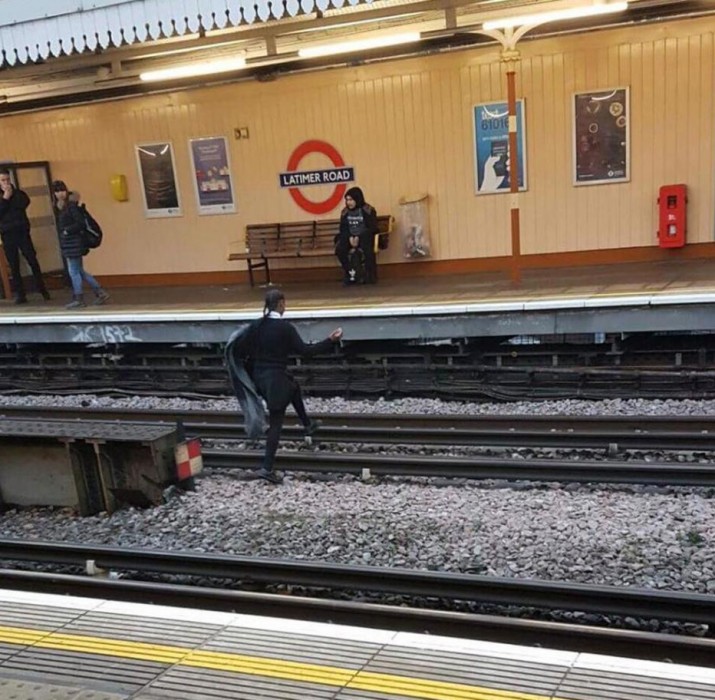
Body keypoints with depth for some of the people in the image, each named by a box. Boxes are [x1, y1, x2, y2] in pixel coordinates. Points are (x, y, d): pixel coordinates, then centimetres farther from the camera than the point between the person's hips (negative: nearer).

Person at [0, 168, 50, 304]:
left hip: (22, 231, 0)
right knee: (14, 266, 1)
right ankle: (19, 294, 6)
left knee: (32, 261, -5)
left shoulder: (18, 193, 9)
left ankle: (42, 290, 4)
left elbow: (25, 202, -11)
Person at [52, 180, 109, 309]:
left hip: (73, 244, -9)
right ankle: (100, 293, 19)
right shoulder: (60, 208, 11)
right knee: (79, 271, 14)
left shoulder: (71, 206, -13)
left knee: (74, 272, -2)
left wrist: (68, 231, -14)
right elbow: (62, 226, 14)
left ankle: (79, 300, 6)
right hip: (68, 244, 9)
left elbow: (81, 223, -18)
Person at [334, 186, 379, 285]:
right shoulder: (345, 212, 7)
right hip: (350, 237, 4)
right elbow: (343, 228, 7)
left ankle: (370, 275, -20)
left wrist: (359, 237, -20)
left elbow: (372, 228, -9)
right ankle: (350, 272, -11)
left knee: (368, 250, -36)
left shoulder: (368, 210, -6)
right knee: (339, 249, -26)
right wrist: (350, 237, -15)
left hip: (365, 237, -4)